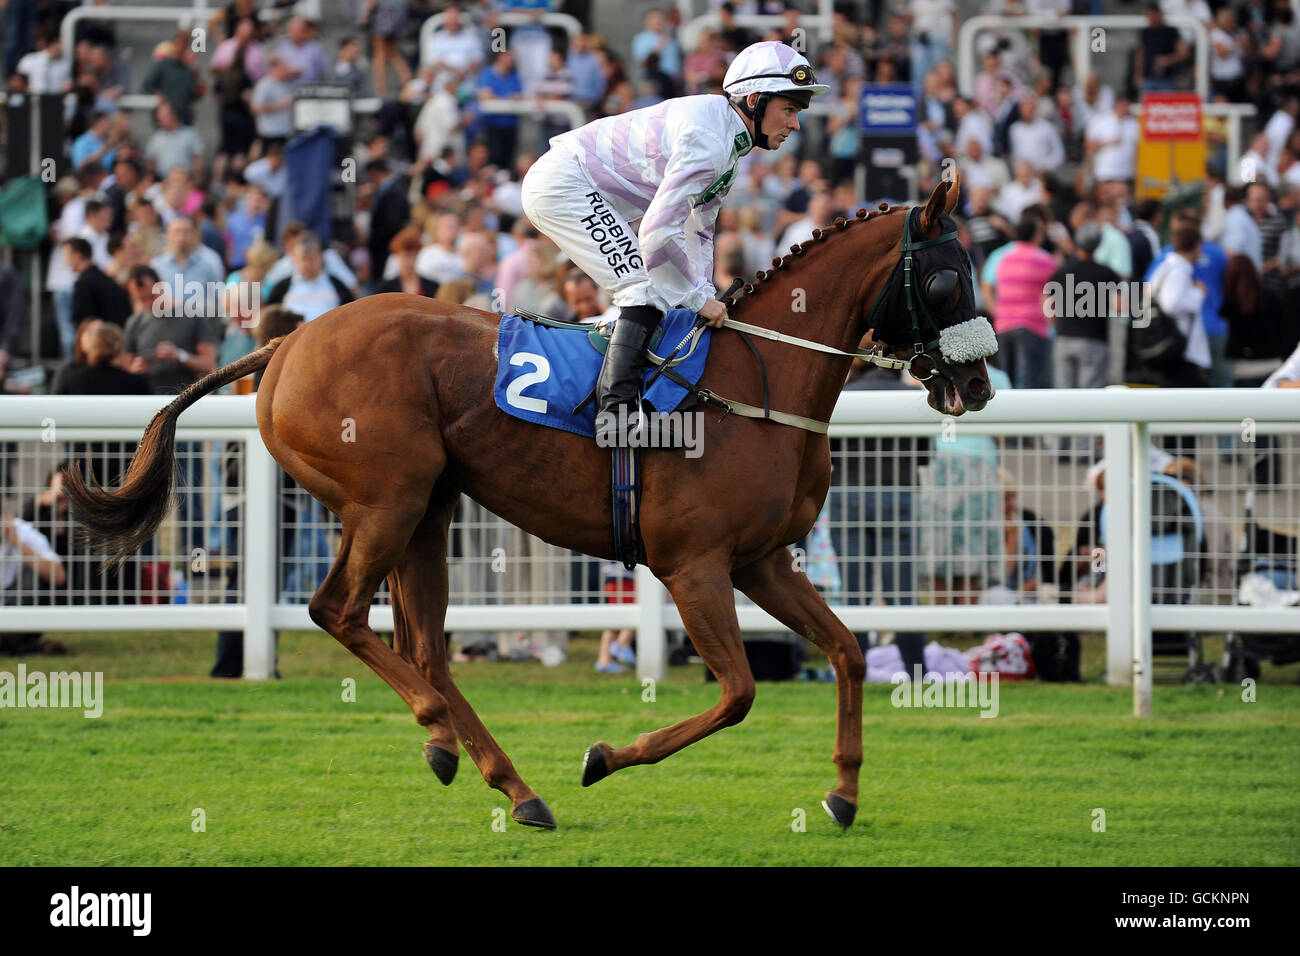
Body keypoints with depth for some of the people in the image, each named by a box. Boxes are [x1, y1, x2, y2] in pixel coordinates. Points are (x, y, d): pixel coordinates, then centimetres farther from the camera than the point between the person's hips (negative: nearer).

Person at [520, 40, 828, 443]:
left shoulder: (731, 143, 9)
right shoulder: (706, 137, -24)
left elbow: (698, 230, 20)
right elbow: (659, 230, -28)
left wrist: (705, 295, 10)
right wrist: (699, 297, -18)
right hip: (562, 185, -11)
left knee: (656, 287, 14)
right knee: (648, 286, -18)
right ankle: (617, 405, -24)